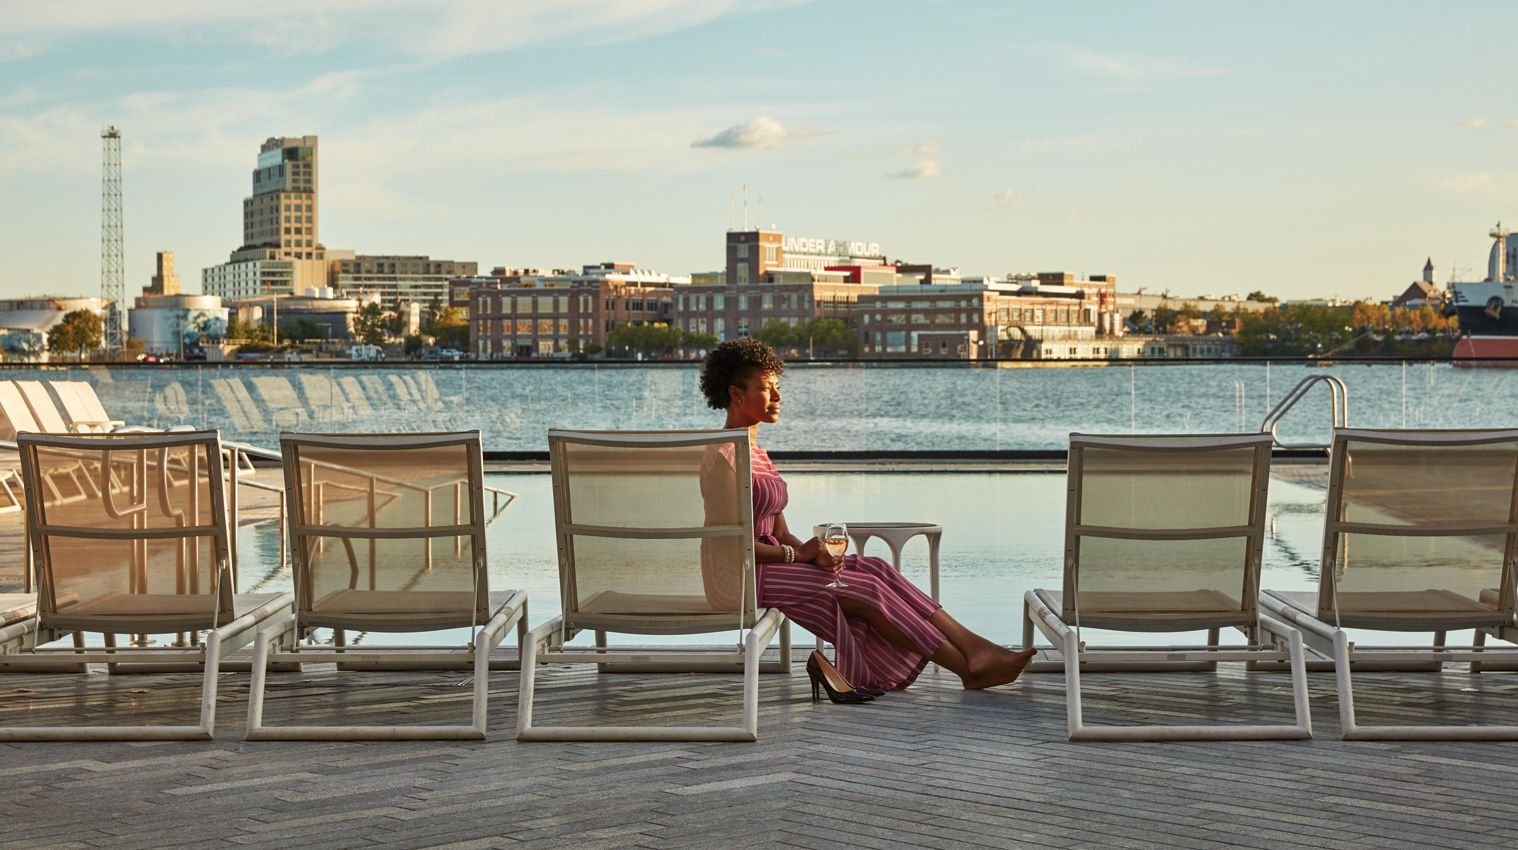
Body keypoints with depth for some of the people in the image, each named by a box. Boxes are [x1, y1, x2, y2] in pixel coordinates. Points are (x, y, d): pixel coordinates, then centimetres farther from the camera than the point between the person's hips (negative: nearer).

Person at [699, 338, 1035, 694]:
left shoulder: (757, 454, 18)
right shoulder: (725, 454, -13)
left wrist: (817, 552, -6)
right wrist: (796, 553, -14)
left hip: (770, 562, 9)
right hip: (742, 576, -9)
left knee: (876, 569, -7)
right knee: (870, 589, -16)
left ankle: (975, 648, -16)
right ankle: (968, 667, -10)